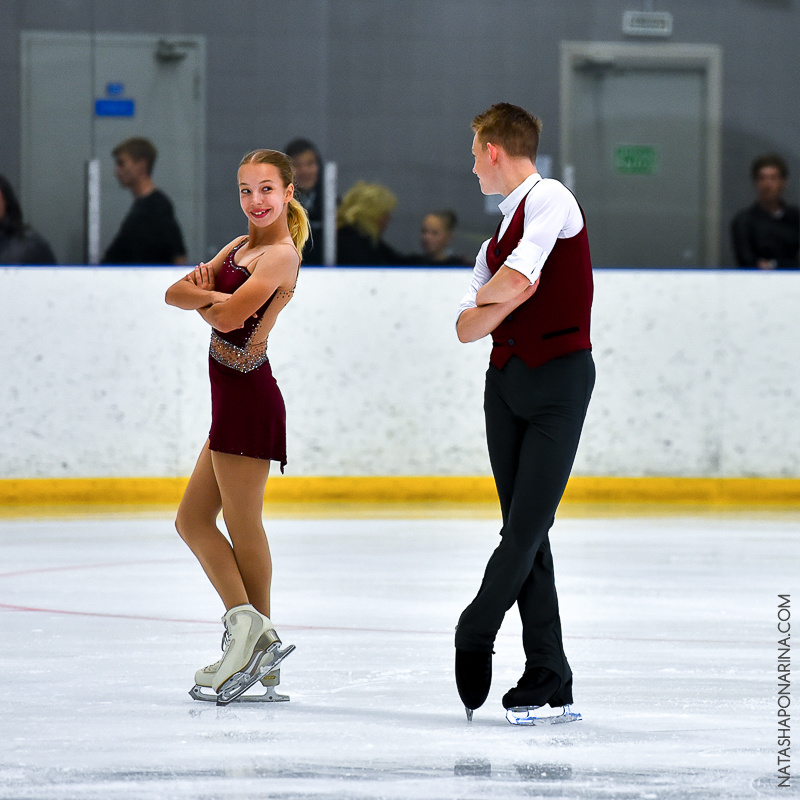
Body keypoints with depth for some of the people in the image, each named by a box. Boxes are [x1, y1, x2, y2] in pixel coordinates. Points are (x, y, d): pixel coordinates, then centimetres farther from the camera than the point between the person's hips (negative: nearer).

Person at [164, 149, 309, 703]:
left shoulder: (280, 256, -12)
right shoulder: (239, 247, 16)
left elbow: (228, 316, -23)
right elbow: (175, 294, 9)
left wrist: (200, 296, -2)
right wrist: (205, 287, -12)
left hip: (250, 400, -10)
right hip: (233, 401, 10)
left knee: (243, 524, -4)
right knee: (193, 520, 10)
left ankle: (253, 629, 1)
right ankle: (247, 619, 3)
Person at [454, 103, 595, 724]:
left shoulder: (549, 199, -7)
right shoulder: (499, 236, 18)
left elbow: (515, 280, -19)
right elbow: (468, 327, 10)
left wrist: (489, 295, 1)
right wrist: (509, 298, -8)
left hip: (559, 375, -8)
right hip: (506, 376, 8)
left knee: (528, 527, -11)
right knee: (522, 531, 3)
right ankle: (548, 680, 4)